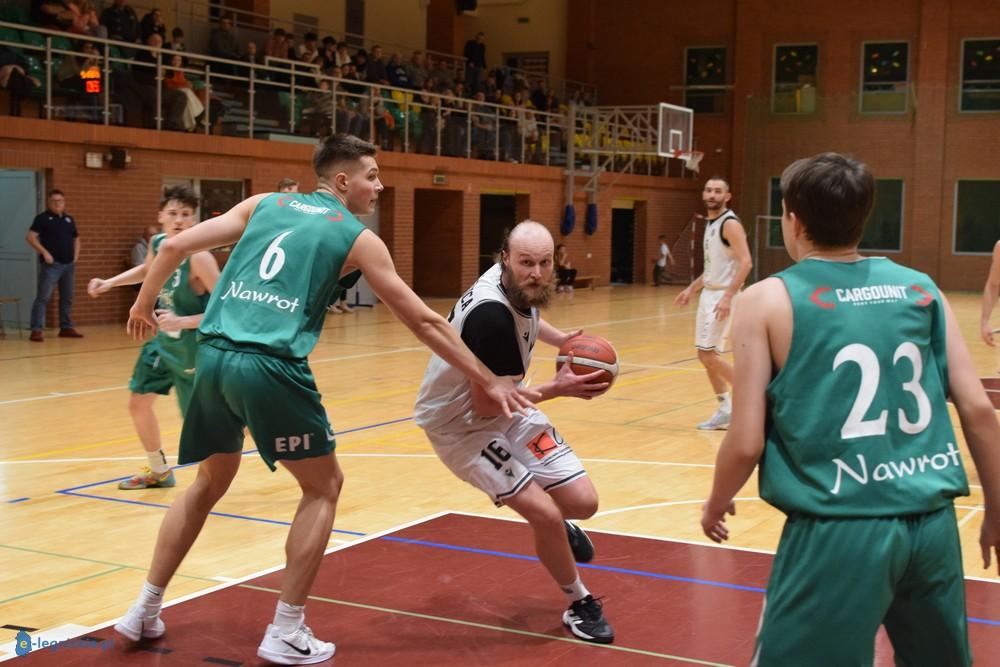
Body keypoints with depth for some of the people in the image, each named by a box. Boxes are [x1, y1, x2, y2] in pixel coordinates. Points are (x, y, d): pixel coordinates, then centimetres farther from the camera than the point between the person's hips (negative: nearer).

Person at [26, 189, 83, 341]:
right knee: (43, 297, -10)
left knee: (67, 298, 13)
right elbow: (30, 237, -12)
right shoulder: (43, 218, -4)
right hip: (51, 264, -7)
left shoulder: (69, 219, 15)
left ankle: (66, 328, 23)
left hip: (69, 264, 7)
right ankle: (36, 330, -11)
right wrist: (44, 252, -18)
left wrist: (76, 256, 11)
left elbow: (76, 238, 25)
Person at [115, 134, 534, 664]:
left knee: (209, 483, 26)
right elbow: (424, 322, 8)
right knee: (323, 487, 13)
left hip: (213, 356, 6)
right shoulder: (357, 238, 6)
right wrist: (489, 381, 15)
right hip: (270, 367, -5)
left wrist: (143, 305, 30)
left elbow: (174, 247, 13)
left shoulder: (265, 204, 18)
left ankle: (145, 611, 30)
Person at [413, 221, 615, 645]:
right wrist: (557, 389, -26)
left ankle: (558, 528, 37)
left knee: (583, 502, 0)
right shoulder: (490, 314, -34)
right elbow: (485, 406, -27)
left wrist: (563, 340, 4)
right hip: (461, 423, -8)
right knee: (545, 514, -17)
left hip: (504, 407, 8)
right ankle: (580, 605, 9)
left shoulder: (521, 287, -8)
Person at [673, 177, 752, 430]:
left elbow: (746, 262, -23)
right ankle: (726, 410, 16)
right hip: (708, 294, 10)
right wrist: (691, 289, 19)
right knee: (705, 355, 9)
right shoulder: (711, 224, 14)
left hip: (722, 296, -10)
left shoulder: (730, 224, -15)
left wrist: (728, 297, -29)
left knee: (709, 354, -10)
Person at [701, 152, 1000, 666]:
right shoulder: (921, 289, 8)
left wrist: (716, 504, 14)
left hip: (839, 529, -4)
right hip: (933, 522, 5)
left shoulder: (768, 301, -2)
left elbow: (747, 443, -5)